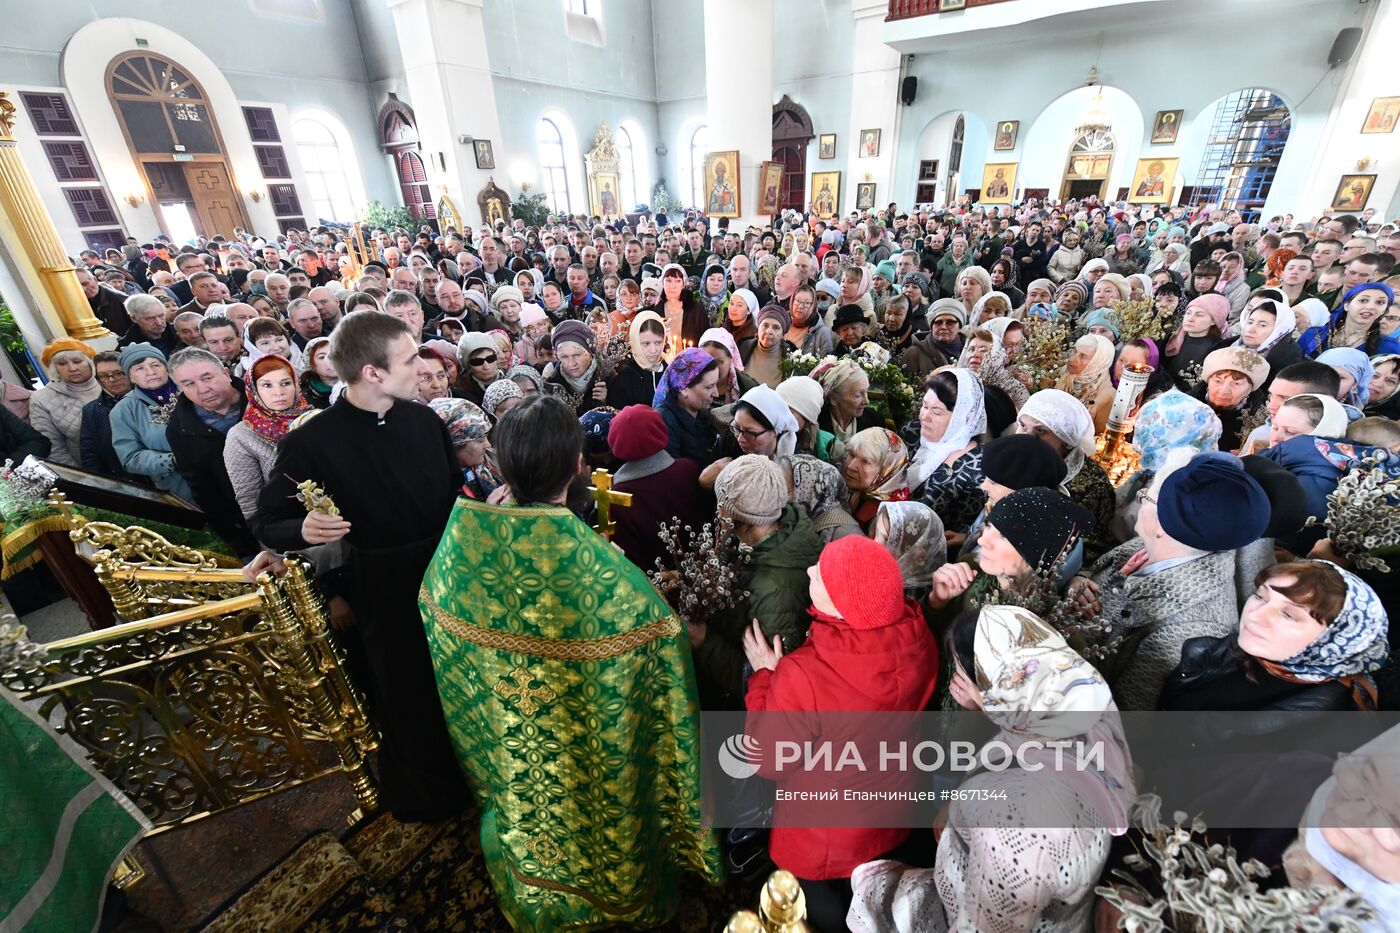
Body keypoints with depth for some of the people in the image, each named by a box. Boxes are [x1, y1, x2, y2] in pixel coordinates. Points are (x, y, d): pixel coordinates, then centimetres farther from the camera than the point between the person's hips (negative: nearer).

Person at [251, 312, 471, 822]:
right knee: (406, 695, 16)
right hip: (386, 591, -4)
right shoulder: (310, 443, -16)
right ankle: (416, 793, 47)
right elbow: (267, 524, -5)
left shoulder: (424, 419, -4)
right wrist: (304, 530, -27)